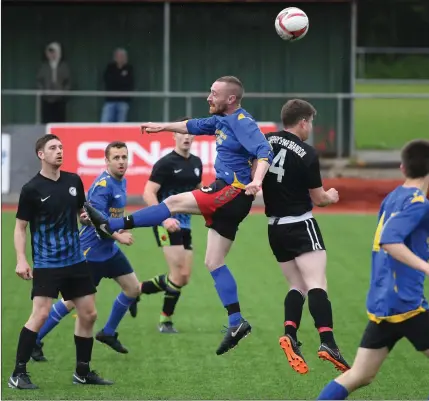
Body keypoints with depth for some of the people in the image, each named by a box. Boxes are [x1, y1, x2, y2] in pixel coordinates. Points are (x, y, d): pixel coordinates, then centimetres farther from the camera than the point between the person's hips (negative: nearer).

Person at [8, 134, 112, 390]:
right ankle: (18, 374, -10)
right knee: (41, 314, -17)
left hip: (76, 261, 6)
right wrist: (21, 260, -14)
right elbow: (21, 227, -4)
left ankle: (83, 372, 21)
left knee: (88, 314, 7)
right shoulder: (32, 189, -9)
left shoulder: (73, 181, 6)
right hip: (46, 264, -6)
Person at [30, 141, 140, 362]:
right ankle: (34, 341, 5)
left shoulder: (121, 182, 7)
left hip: (109, 249, 9)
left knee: (133, 288, 9)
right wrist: (118, 236, -27)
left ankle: (108, 333, 26)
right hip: (90, 251, -9)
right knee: (73, 301, -6)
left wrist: (119, 228, 8)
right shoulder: (102, 185, -22)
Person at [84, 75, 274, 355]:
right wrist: (163, 127, 41)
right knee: (214, 263, 7)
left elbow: (265, 151, -26)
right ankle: (236, 323, 5)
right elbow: (194, 126, 33)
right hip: (226, 196, 10)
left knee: (175, 202, -12)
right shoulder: (222, 121, 16)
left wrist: (257, 180, -42)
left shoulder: (242, 122, -13)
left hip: (234, 192, -10)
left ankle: (110, 225, -7)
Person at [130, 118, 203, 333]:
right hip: (166, 223, -8)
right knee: (178, 274, -12)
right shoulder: (166, 163, -10)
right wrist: (165, 218, -26)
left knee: (183, 277, 5)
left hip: (184, 224, 8)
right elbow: (148, 193, -16)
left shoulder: (196, 163, 12)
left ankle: (136, 290, 18)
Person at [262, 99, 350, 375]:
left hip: (275, 227, 6)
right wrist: (332, 197, 17)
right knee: (316, 284, -15)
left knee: (297, 286, 13)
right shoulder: (307, 154, -12)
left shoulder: (265, 142, 3)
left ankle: (290, 334, -9)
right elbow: (319, 198, -5)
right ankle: (327, 342, -30)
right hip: (301, 226, -6)